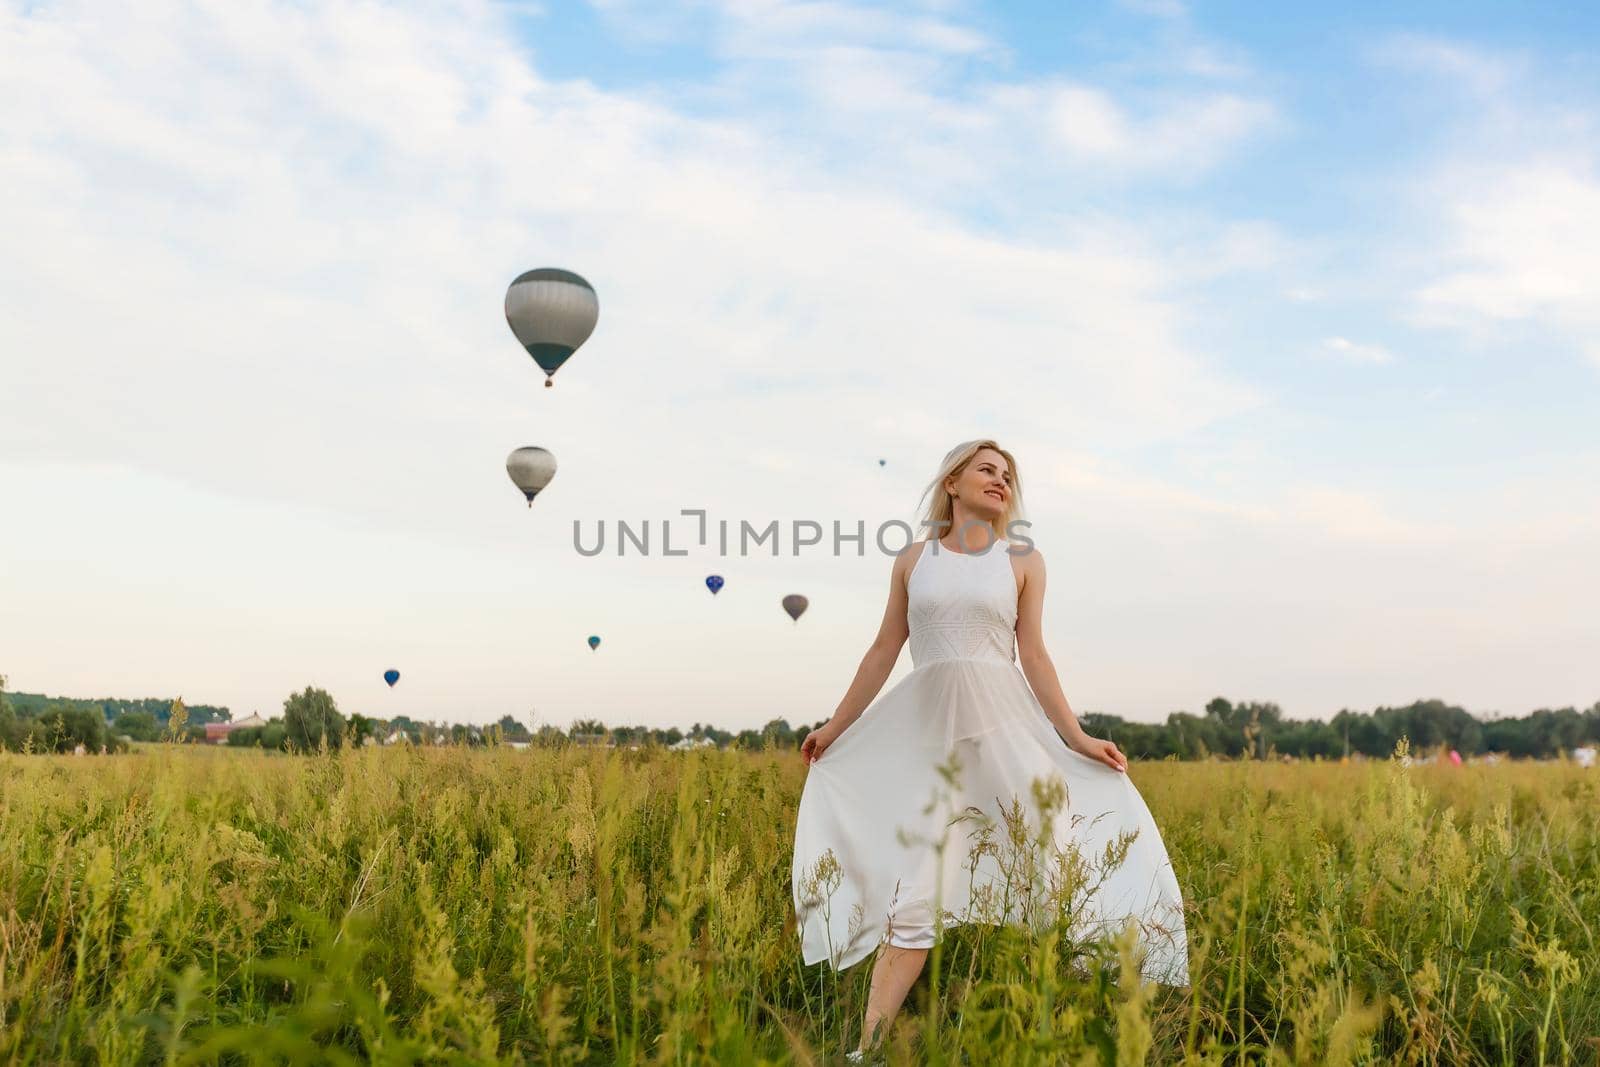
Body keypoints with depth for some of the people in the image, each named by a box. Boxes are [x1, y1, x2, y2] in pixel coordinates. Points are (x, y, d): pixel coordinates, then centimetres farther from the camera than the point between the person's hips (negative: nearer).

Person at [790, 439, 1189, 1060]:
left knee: (1061, 869, -3)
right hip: (931, 731, 0)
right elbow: (884, 650, 14)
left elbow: (1033, 656, 4)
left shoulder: (1023, 560, 7)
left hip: (1006, 725, 0)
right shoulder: (912, 561, 10)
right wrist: (836, 727, 16)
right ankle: (867, 1048, 0)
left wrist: (1076, 738, -3)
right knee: (915, 898, -4)